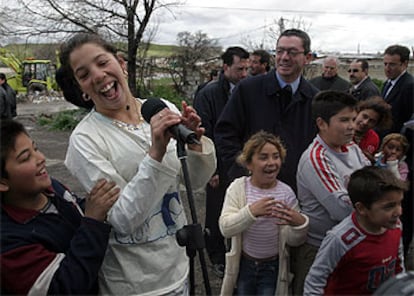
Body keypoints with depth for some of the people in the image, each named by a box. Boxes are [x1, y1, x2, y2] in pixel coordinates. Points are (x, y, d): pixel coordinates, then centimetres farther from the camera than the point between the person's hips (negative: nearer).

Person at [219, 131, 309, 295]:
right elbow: (225, 228, -22)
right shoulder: (238, 187, -12)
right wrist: (251, 211, -39)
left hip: (273, 267, 0)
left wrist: (300, 224, -31)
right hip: (244, 264, 0)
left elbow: (293, 241, -9)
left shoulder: (286, 192, -10)